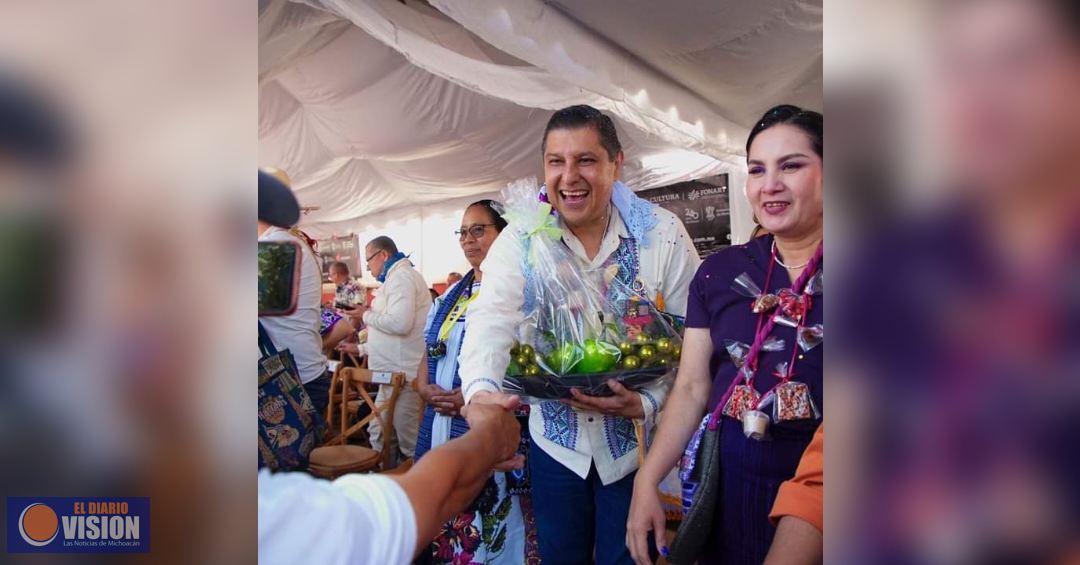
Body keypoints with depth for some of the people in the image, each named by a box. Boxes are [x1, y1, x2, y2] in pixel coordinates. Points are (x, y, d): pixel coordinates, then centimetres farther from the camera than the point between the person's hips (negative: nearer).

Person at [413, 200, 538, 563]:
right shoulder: (449, 299, 15)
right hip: (442, 432, 7)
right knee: (443, 527, 15)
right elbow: (427, 359, 18)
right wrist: (427, 389, -3)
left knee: (493, 532, 0)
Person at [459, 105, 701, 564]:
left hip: (637, 443, -1)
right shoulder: (520, 240, -9)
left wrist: (648, 403, -26)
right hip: (554, 440, 2)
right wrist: (481, 389, -41)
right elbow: (492, 320, -22)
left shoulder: (663, 234, -12)